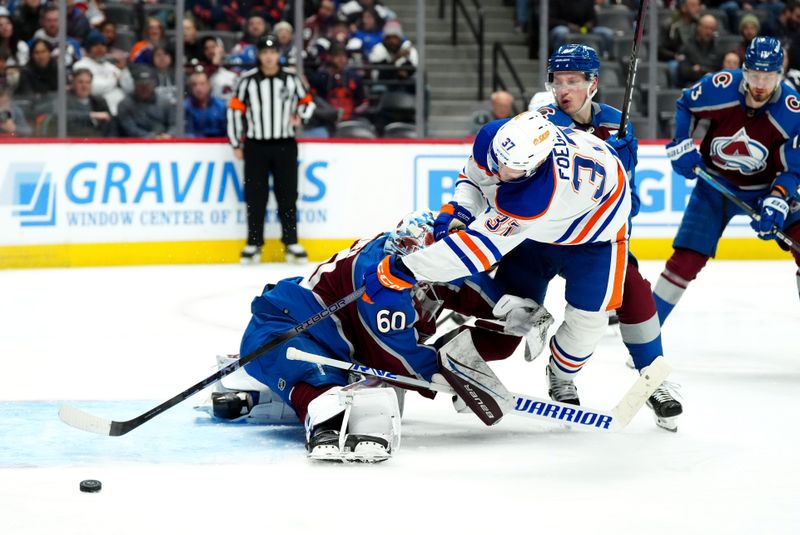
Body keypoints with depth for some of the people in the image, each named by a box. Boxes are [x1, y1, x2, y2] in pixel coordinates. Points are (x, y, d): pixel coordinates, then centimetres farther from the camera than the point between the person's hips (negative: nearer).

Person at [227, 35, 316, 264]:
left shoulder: (291, 79, 4)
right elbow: (235, 110, 2)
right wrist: (236, 144, 0)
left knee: (287, 194, 3)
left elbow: (307, 101, 14)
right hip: (255, 146, -1)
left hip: (285, 145, 1)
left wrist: (300, 116, -8)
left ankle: (291, 243, 10)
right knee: (255, 196, 1)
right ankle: (254, 243, 9)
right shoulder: (247, 81, 0)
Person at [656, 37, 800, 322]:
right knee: (686, 259, -6)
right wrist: (681, 146, -9)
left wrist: (777, 200, -33)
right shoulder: (720, 87, -22)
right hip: (715, 183, 0)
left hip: (765, 188, 0)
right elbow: (684, 106, 0)